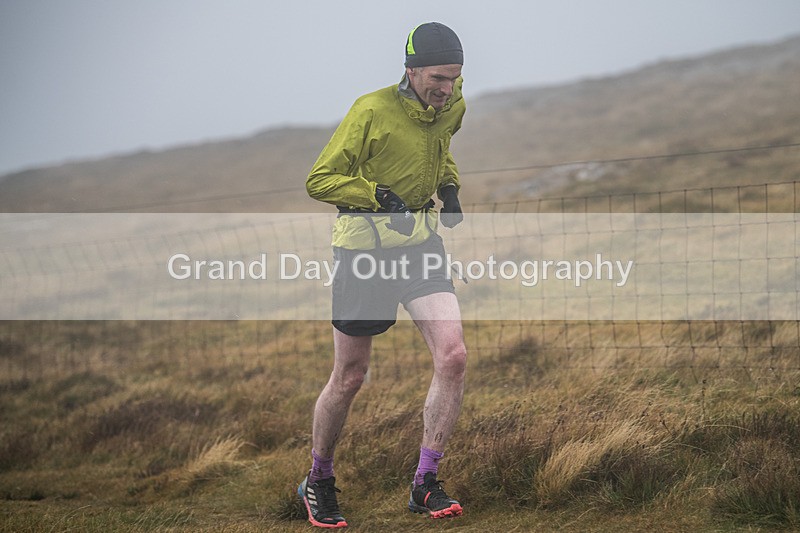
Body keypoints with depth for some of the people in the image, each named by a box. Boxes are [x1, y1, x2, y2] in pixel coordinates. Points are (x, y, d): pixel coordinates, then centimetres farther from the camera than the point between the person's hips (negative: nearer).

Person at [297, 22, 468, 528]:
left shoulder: (451, 107, 1)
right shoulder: (372, 111, -18)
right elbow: (320, 180, -13)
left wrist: (449, 187, 7)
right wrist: (379, 195, -24)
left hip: (422, 244, 5)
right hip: (365, 247, -4)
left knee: (453, 356, -15)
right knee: (349, 378, 5)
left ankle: (425, 485, -5)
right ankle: (318, 482, 28)